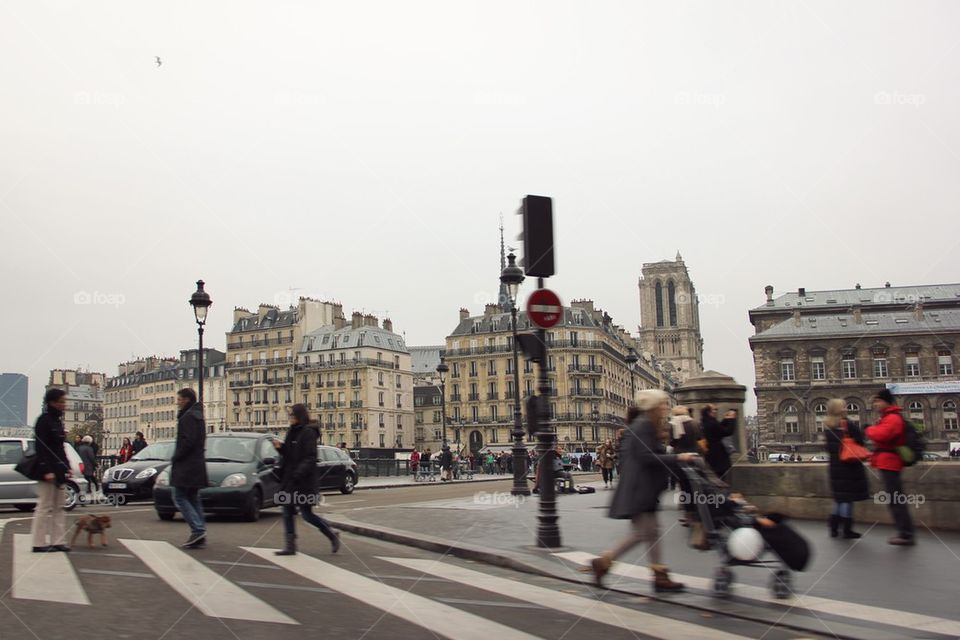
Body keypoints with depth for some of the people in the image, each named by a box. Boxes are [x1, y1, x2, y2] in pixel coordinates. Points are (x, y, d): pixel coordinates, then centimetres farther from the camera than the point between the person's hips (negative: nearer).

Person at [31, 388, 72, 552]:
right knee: (45, 507, -3)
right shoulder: (44, 420, -11)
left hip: (59, 469, 9)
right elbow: (41, 447, -17)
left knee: (58, 508, 8)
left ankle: (57, 541, 11)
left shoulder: (57, 420, 15)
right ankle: (39, 543, 3)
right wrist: (46, 470, -22)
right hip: (47, 470, -9)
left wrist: (66, 467, 14)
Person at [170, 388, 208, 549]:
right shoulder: (198, 415, 18)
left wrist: (176, 457, -11)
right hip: (197, 464, 10)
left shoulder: (188, 416, -13)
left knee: (179, 497, -6)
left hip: (186, 465, -10)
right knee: (193, 498, 10)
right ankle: (200, 537, 8)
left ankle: (198, 529, -14)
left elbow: (188, 440, -22)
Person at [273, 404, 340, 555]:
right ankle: (290, 547, 11)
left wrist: (298, 473, -28)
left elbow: (310, 458, -19)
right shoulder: (293, 432, 13)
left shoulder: (308, 432, -13)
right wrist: (280, 447, 1)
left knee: (307, 514, -3)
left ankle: (333, 536, 14)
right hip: (290, 479, 9)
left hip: (303, 481, -9)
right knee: (288, 512, 6)